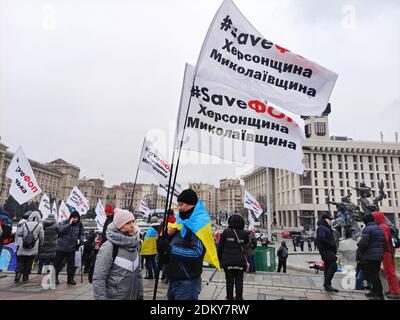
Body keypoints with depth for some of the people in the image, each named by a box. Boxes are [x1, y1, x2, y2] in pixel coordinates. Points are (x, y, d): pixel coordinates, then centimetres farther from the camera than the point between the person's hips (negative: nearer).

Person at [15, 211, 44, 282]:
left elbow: (18, 234, 2)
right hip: (33, 249, -1)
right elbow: (42, 237, -3)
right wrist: (40, 245, 14)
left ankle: (18, 273, -7)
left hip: (22, 248, 1)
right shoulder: (39, 225, -5)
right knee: (29, 263, 12)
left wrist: (19, 227, 19)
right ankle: (25, 276, 16)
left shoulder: (24, 224, -2)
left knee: (20, 262, 11)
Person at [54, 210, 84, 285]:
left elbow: (81, 234, 11)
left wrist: (81, 240, -5)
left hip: (72, 248, 2)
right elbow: (60, 230, -26)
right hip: (61, 247, -2)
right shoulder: (64, 222, -8)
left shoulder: (79, 224, -1)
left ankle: (70, 278, 22)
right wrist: (69, 224, -28)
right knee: (57, 263, 9)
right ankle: (55, 278, 27)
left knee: (71, 264, 9)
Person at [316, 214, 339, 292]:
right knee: (333, 266, -16)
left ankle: (327, 286, 17)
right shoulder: (321, 228, -12)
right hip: (326, 250, -10)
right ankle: (327, 284, -12)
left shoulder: (327, 228, 22)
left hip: (329, 251, 10)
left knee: (328, 267, 11)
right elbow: (321, 238, -26)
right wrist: (330, 245, -17)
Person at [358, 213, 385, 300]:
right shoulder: (380, 229, 13)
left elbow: (364, 243, -21)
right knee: (375, 274, 18)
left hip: (370, 256, -9)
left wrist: (361, 251, -3)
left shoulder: (367, 229, -15)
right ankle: (374, 291, 27)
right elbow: (383, 242, 16)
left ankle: (380, 295, 1)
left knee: (372, 275, -2)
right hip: (379, 255, 9)